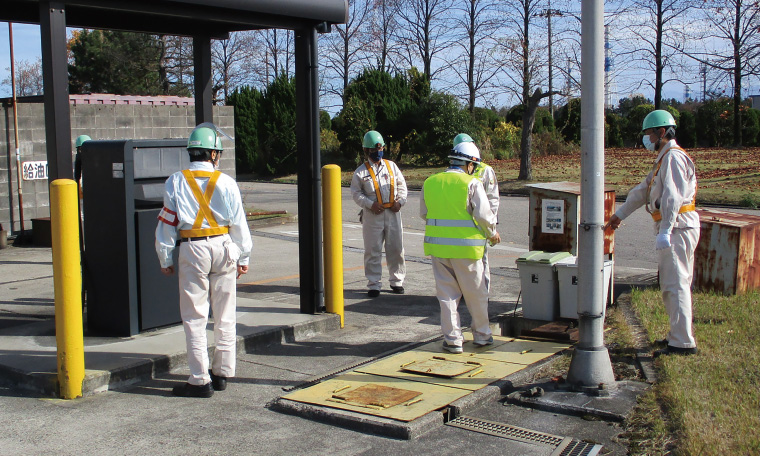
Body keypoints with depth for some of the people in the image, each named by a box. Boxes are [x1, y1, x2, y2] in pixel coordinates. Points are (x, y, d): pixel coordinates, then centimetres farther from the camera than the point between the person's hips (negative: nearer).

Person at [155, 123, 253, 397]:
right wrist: (243, 257, 12)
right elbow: (239, 223, 2)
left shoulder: (176, 182, -1)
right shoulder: (225, 182, 0)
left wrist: (165, 259, 9)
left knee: (195, 318, 2)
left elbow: (167, 223, 0)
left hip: (192, 251, -2)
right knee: (225, 316, 13)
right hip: (224, 248, 2)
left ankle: (201, 380, 2)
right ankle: (222, 374, 20)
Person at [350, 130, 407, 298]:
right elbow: (356, 193, 0)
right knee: (373, 251, 0)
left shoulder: (391, 166, 10)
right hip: (372, 215, -3)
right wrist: (370, 204, -13)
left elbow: (401, 185, 14)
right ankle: (374, 285, 8)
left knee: (396, 249, 7)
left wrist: (400, 201, -2)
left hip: (392, 213, 3)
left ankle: (397, 281, 20)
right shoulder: (361, 171, 0)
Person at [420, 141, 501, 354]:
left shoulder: (429, 182, 6)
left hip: (437, 246, 4)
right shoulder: (472, 184, -8)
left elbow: (424, 214, 14)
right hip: (466, 246, -4)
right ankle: (482, 335, 25)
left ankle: (452, 340, 10)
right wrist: (493, 234, 7)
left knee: (447, 294, 10)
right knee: (476, 293, 12)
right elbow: (484, 215, -11)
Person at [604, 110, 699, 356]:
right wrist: (619, 214, 33)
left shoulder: (674, 157, -12)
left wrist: (664, 231, -31)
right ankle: (679, 334, 23)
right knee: (673, 283, 15)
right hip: (675, 228, 11)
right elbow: (642, 191, 29)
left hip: (678, 227, -11)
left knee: (675, 284, -12)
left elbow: (672, 197, -24)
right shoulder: (664, 158, 22)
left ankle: (682, 342, -11)